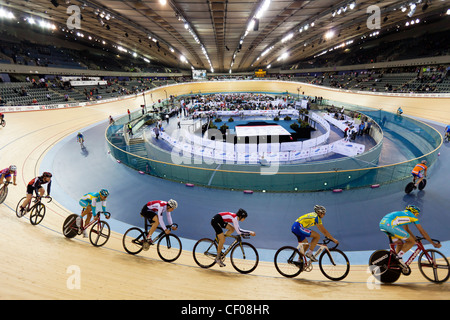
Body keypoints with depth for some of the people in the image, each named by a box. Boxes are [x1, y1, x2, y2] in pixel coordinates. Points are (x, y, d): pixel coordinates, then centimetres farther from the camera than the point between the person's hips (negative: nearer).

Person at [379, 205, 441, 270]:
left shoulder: (403, 214, 38)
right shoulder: (412, 216, 18)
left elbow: (407, 230, 43)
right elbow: (422, 231, 21)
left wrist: (416, 239, 48)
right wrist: (433, 243, 29)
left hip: (382, 223, 8)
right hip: (390, 224, -8)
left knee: (400, 243, 24)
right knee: (411, 241, 8)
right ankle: (399, 257, 0)